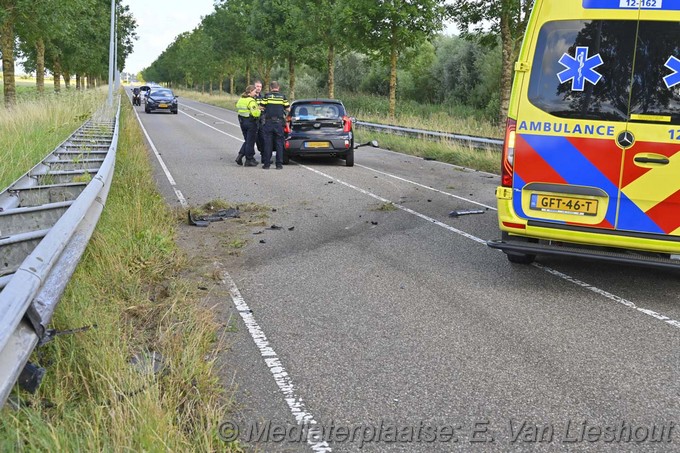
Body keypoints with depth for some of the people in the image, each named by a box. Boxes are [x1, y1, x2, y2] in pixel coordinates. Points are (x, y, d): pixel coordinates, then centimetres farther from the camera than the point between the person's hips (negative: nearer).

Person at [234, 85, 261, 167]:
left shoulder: (241, 99, 8)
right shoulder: (251, 101, -18)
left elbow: (237, 108, 13)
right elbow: (255, 113, -26)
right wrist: (259, 110, -5)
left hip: (242, 121, 8)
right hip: (250, 122, -8)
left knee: (247, 141, 19)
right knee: (250, 142, 2)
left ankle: (240, 156, 7)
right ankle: (249, 160, 8)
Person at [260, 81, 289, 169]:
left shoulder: (266, 96, 0)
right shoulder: (283, 96, 3)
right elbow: (287, 108, 6)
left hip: (268, 122, 0)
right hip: (279, 122, 0)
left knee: (268, 143, 5)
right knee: (279, 143, 5)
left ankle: (266, 163, 5)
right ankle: (279, 164, 4)